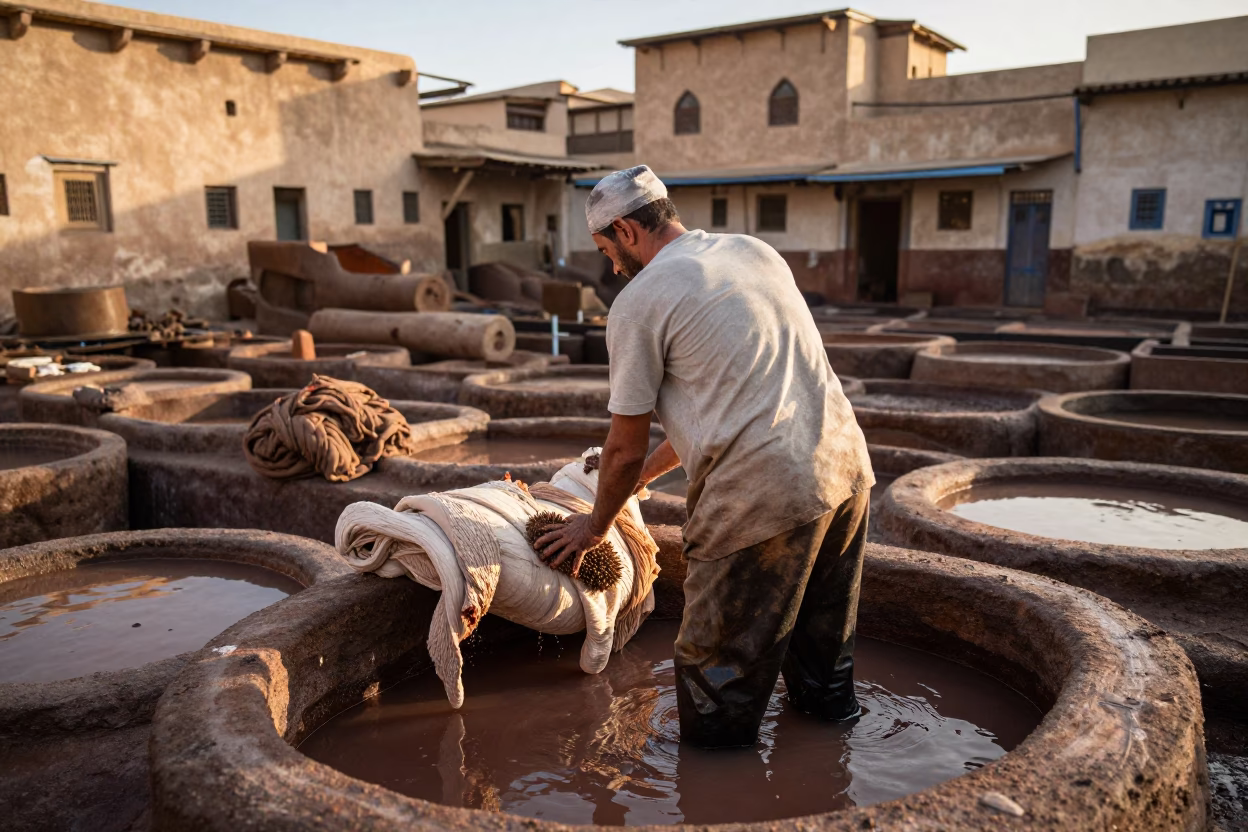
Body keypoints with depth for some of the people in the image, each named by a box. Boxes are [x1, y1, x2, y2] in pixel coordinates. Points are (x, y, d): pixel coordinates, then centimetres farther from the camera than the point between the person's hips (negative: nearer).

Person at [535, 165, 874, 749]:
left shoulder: (638, 302, -4)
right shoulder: (756, 252, 18)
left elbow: (625, 448, 1)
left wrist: (596, 526, 20)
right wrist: (648, 470, 32)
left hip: (764, 497, -8)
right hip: (847, 465, 8)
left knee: (718, 673, 9)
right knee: (821, 645, 25)